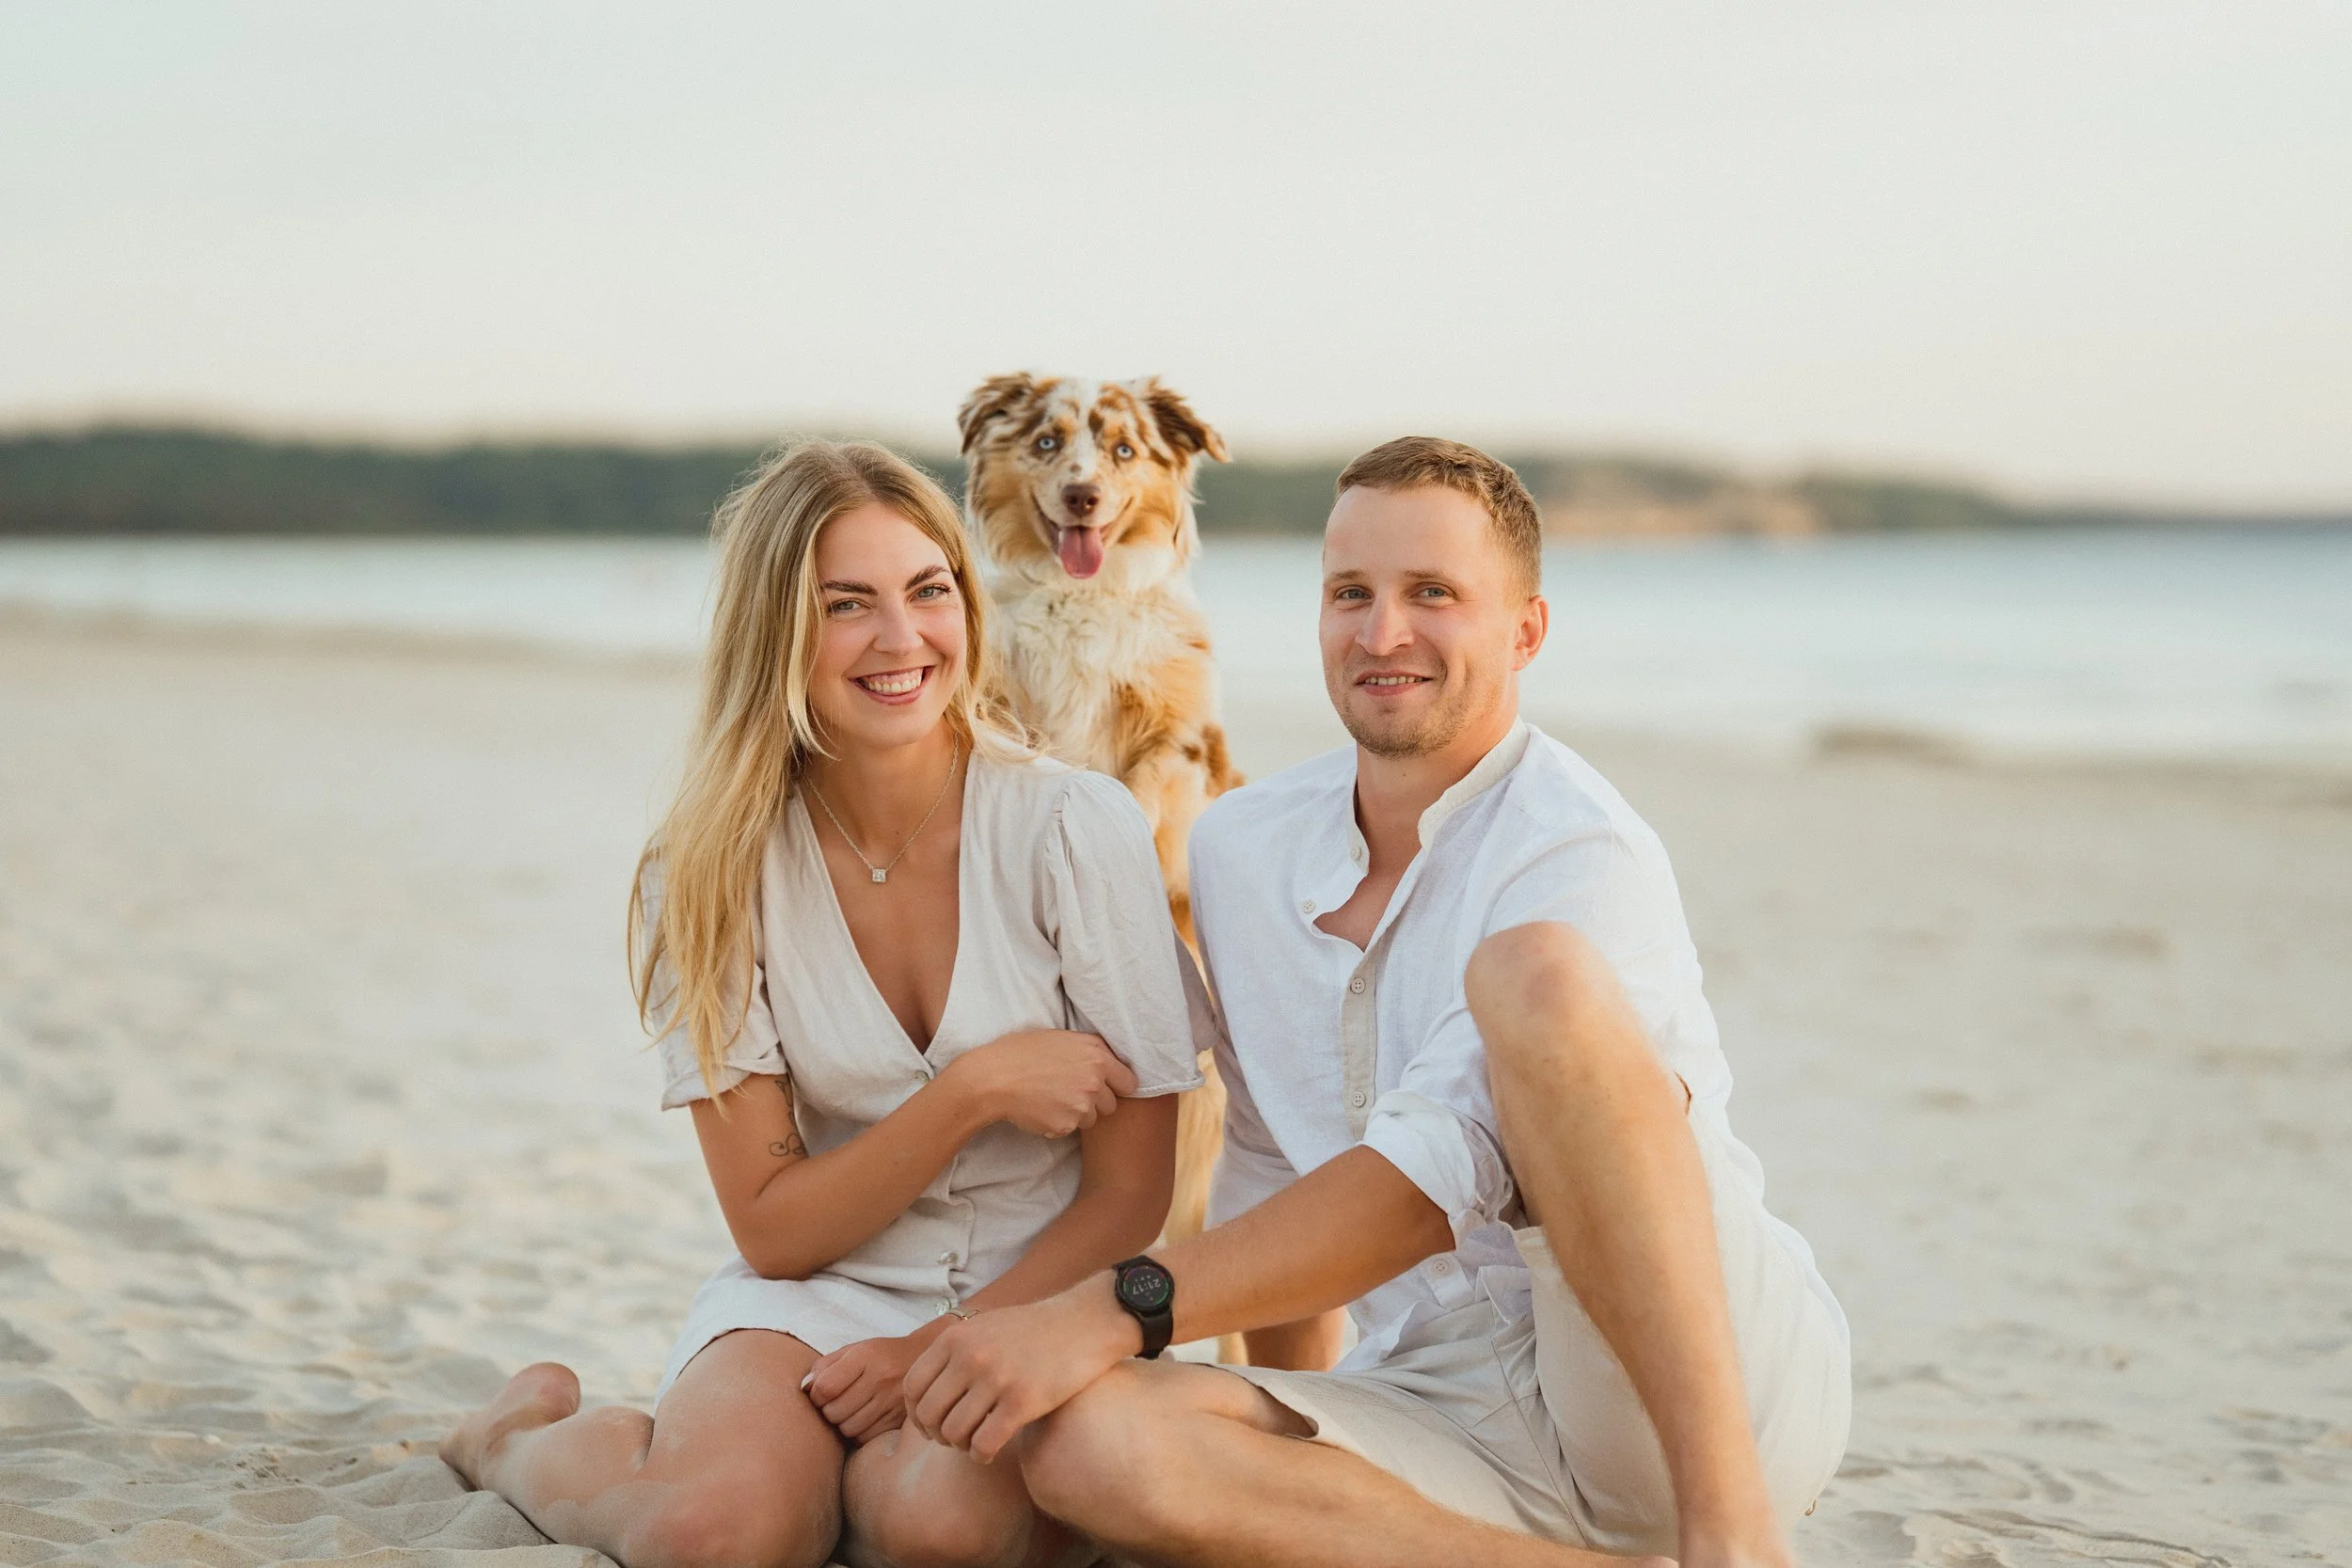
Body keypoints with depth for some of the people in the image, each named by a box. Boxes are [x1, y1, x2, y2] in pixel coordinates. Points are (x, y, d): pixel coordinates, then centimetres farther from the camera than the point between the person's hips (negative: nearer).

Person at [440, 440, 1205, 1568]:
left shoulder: (1077, 831, -9)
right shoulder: (710, 875, -4)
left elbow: (1130, 1197, -5)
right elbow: (774, 1230, -4)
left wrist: (938, 1352, -16)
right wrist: (973, 1090, -17)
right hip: (816, 1295, 1)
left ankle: (874, 1472, 2)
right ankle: (527, 1436, 3)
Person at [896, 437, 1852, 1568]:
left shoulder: (1580, 853, -9)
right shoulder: (1240, 850, 11)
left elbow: (1434, 1178, -22)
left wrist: (1113, 1314, -27)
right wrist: (1280, 1466, 21)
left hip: (1716, 1378, -5)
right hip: (1458, 1422, 5)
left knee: (1535, 970, -30)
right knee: (1081, 1441, -25)